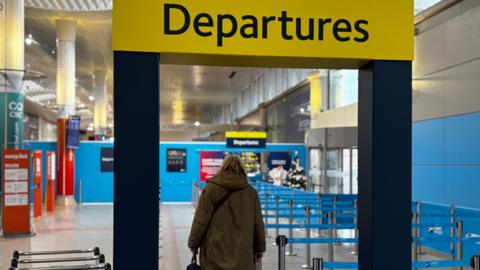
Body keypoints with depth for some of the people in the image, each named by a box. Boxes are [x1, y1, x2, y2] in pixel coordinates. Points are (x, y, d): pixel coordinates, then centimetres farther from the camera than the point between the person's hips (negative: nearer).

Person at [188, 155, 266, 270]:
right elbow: (258, 224, 7)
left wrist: (193, 244, 9)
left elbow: (200, 221, -3)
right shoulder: (251, 193, 3)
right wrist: (259, 248, 18)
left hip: (215, 254, -1)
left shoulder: (210, 189, -3)